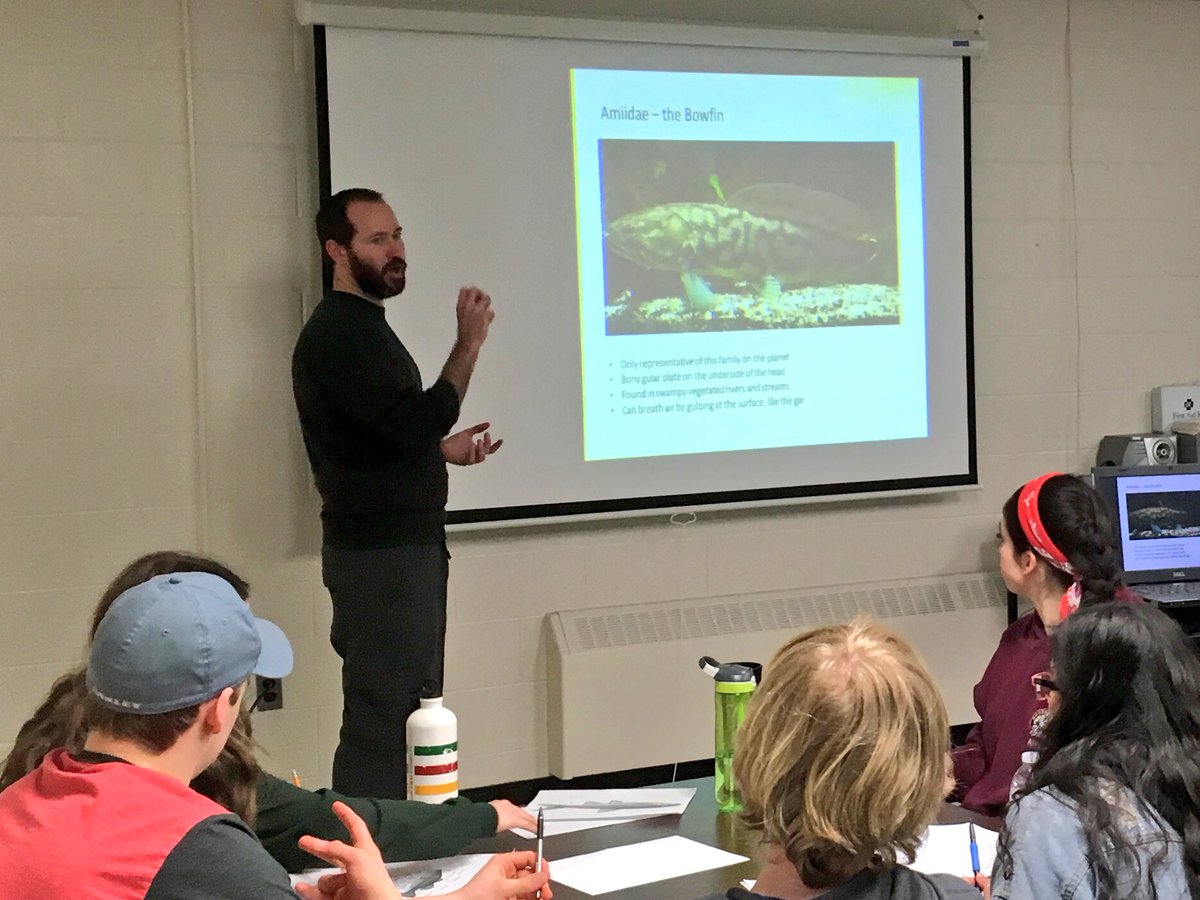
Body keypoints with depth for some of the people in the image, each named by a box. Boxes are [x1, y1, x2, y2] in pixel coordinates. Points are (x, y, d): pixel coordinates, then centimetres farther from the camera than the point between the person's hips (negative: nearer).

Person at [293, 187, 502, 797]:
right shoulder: (337, 334, -16)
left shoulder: (360, 327, 18)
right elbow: (415, 424, -25)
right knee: (384, 715, -10)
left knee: (410, 709, 14)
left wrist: (442, 449, 14)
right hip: (379, 553, -11)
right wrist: (469, 343, -22)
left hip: (404, 545, 11)